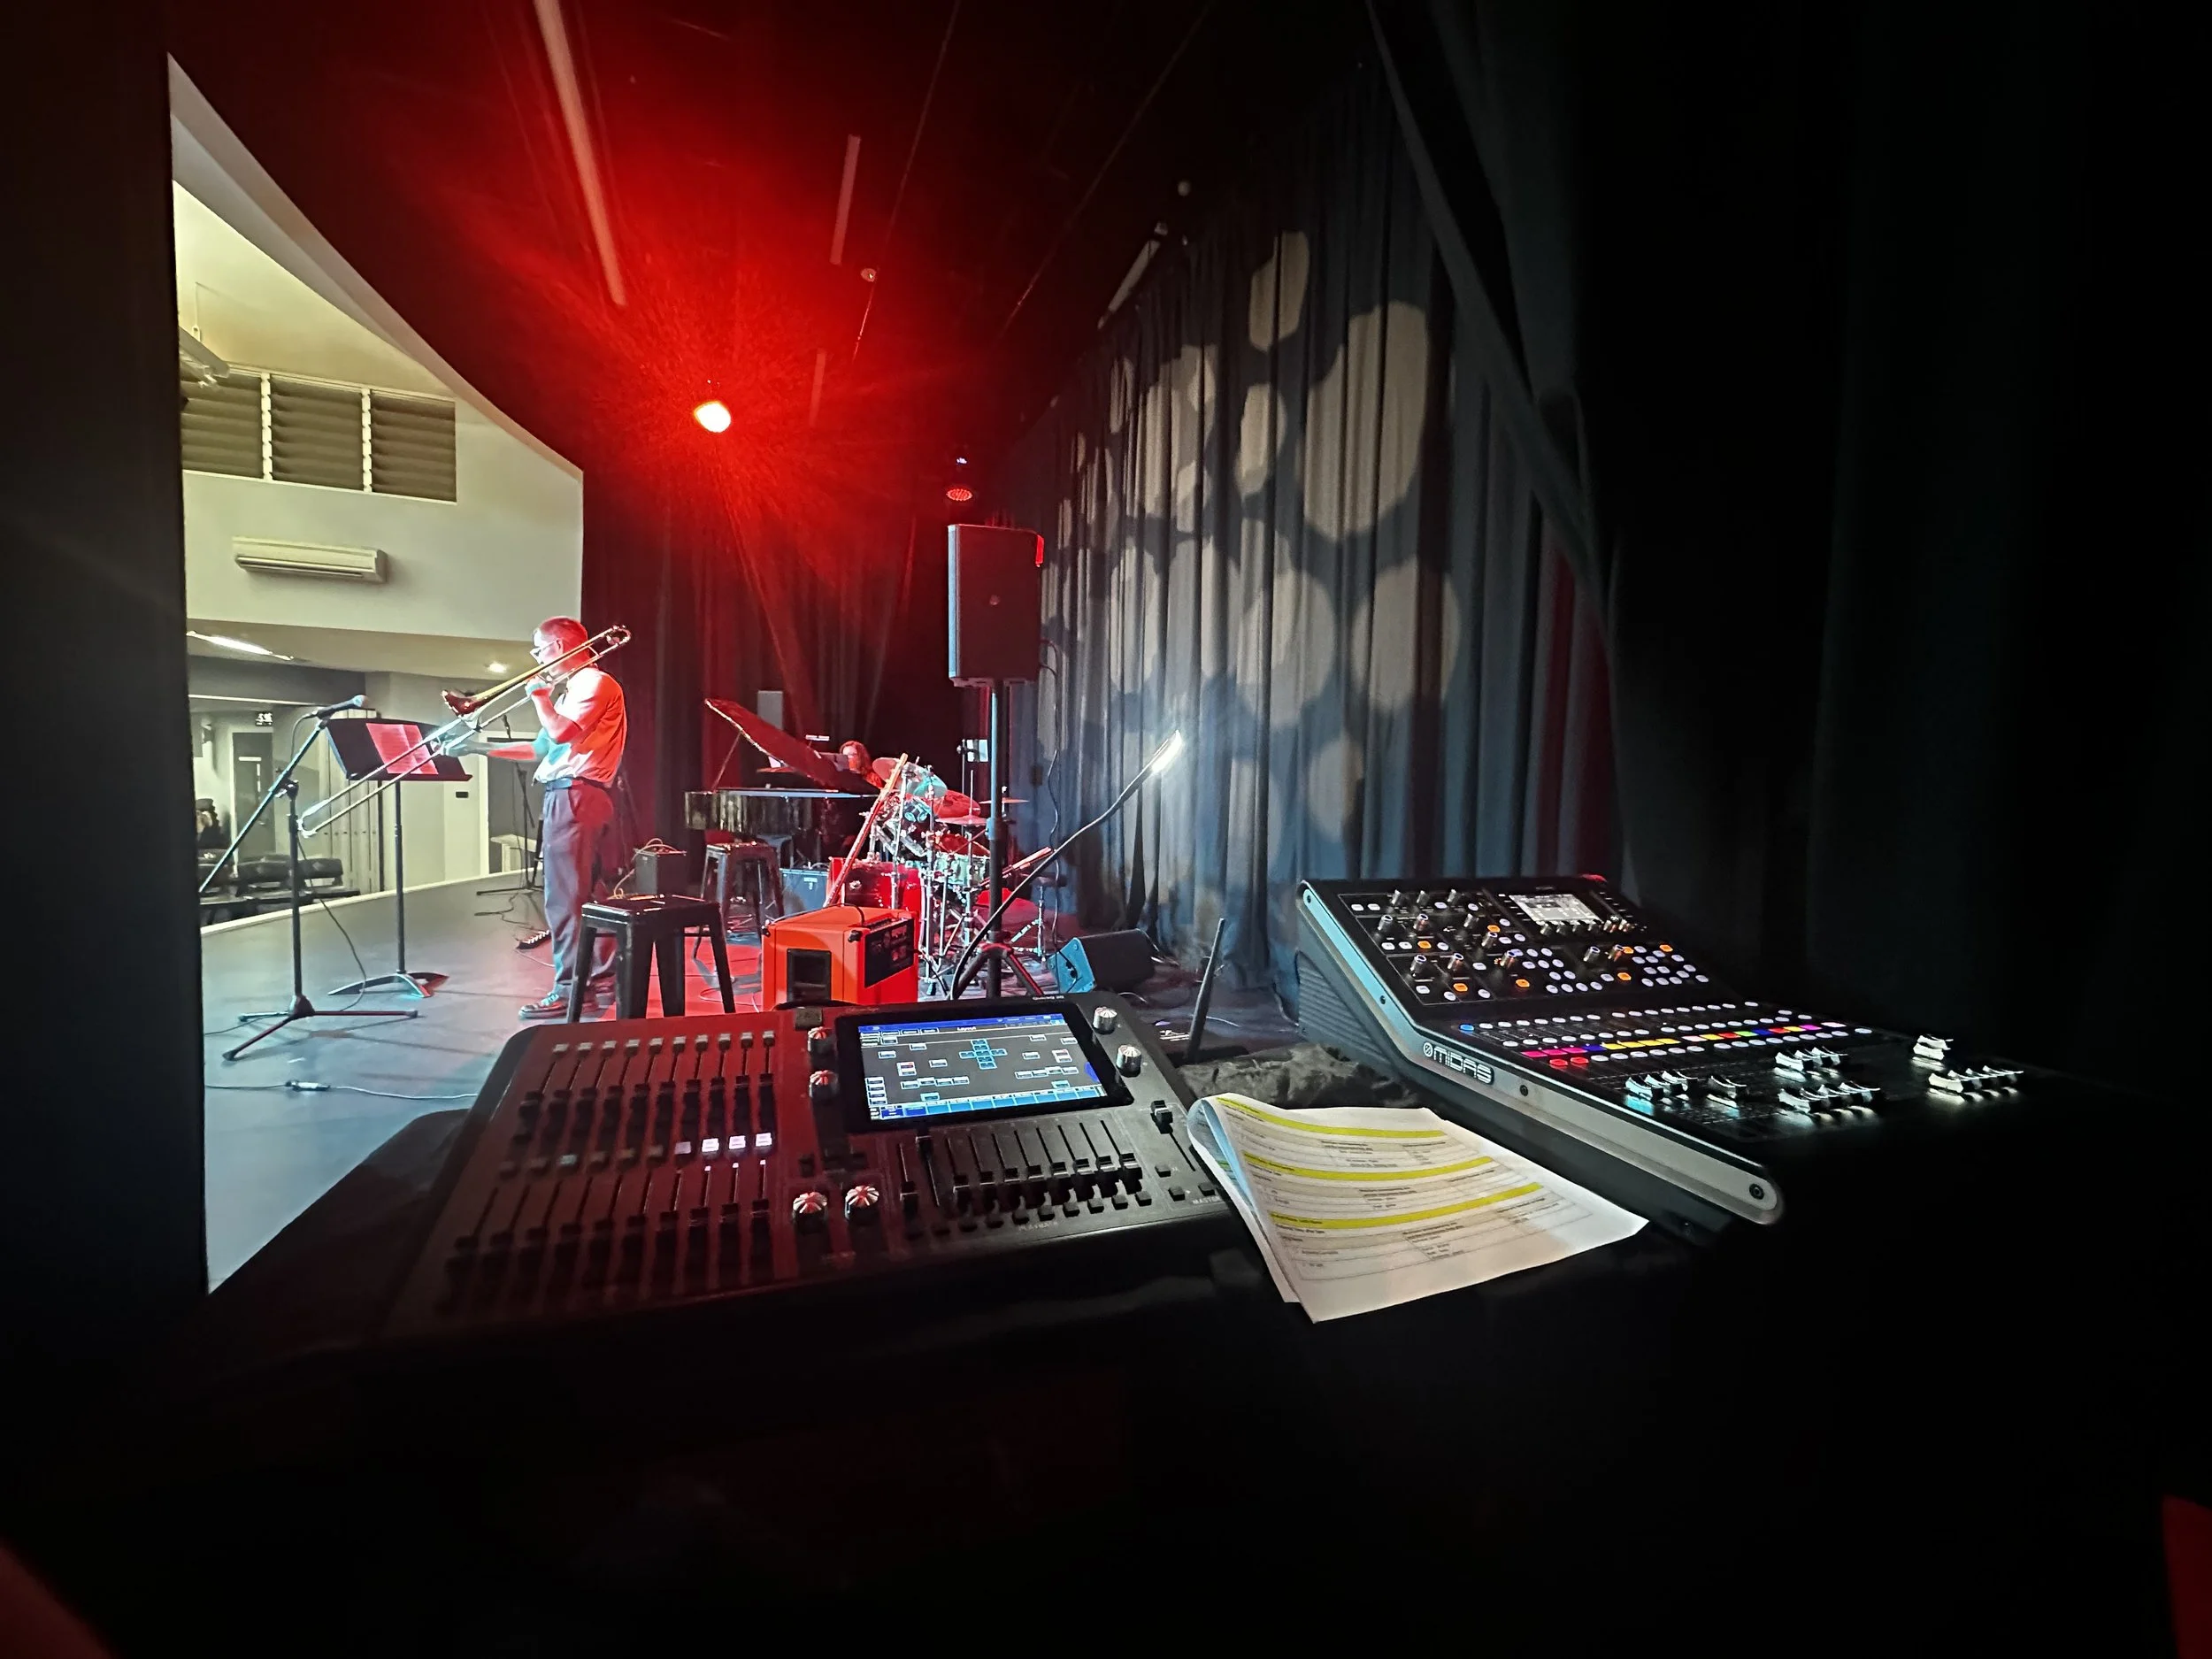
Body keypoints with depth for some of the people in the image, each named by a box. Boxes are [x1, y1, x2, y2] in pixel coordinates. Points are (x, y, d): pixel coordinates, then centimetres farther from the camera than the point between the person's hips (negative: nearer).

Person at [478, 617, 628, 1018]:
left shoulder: (594, 682, -7)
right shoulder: (572, 688, 23)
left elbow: (560, 733, -20)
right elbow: (541, 748, 24)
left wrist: (539, 695, -4)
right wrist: (483, 747, 21)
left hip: (574, 796, -10)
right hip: (573, 797, 10)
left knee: (566, 897, -10)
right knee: (589, 892, 14)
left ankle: (569, 989, -7)